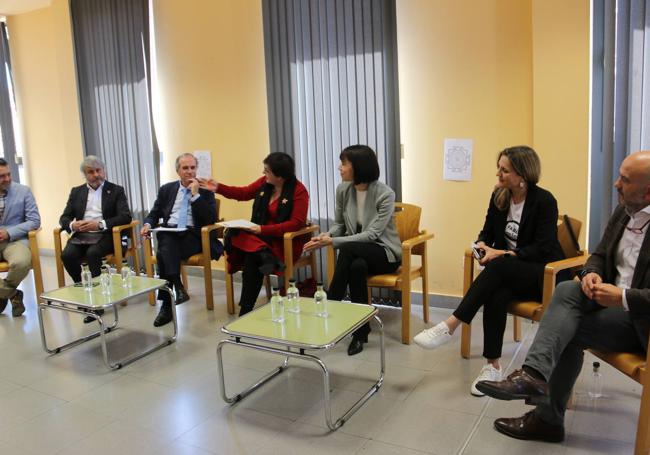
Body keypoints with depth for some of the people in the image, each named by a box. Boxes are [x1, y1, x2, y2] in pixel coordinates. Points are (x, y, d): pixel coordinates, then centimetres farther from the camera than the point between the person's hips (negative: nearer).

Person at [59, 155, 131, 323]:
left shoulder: (116, 190, 6)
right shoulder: (76, 192, 17)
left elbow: (126, 216, -6)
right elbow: (64, 218, 13)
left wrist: (100, 224, -19)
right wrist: (72, 225, -12)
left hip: (104, 235, -4)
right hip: (81, 235, 4)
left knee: (92, 253, -33)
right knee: (67, 255, -25)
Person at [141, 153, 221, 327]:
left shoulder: (205, 190, 7)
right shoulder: (166, 189, 17)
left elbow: (211, 219, -6)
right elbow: (154, 214, 19)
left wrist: (195, 194, -11)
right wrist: (148, 224, -4)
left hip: (193, 236, -3)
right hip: (169, 233, 3)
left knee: (164, 253, -31)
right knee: (166, 246, -34)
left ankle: (167, 305, -27)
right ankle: (178, 288, -34)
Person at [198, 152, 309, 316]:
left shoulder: (299, 191, -14)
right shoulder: (264, 182, 3)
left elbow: (297, 223, -19)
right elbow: (244, 193, 17)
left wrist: (263, 230, -25)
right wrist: (218, 188, 9)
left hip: (285, 241, -6)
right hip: (261, 236, 6)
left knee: (252, 259, -30)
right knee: (233, 235, -23)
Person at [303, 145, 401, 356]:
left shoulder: (385, 194, -18)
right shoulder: (342, 189, -2)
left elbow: (372, 234, -23)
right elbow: (339, 224, 9)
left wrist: (333, 242, -29)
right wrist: (327, 235, -16)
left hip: (384, 253, -4)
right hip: (356, 252, 4)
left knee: (347, 250, -35)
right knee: (357, 266, -35)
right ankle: (361, 330, -24)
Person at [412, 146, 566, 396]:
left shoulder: (544, 201, -12)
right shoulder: (499, 196, 3)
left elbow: (542, 249, -17)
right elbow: (488, 231, 12)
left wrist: (502, 254, -24)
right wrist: (482, 244, -12)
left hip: (544, 273, -4)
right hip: (509, 273, 4)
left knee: (497, 267, -36)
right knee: (496, 296, -32)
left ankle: (451, 325, -36)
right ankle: (493, 365, -26)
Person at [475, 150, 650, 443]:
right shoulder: (624, 211, 7)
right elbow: (600, 255, 15)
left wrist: (624, 297, -27)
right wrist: (592, 274, -7)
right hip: (613, 299, 7)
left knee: (570, 329, -22)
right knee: (568, 290, -20)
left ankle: (548, 417, -14)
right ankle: (533, 375, -26)